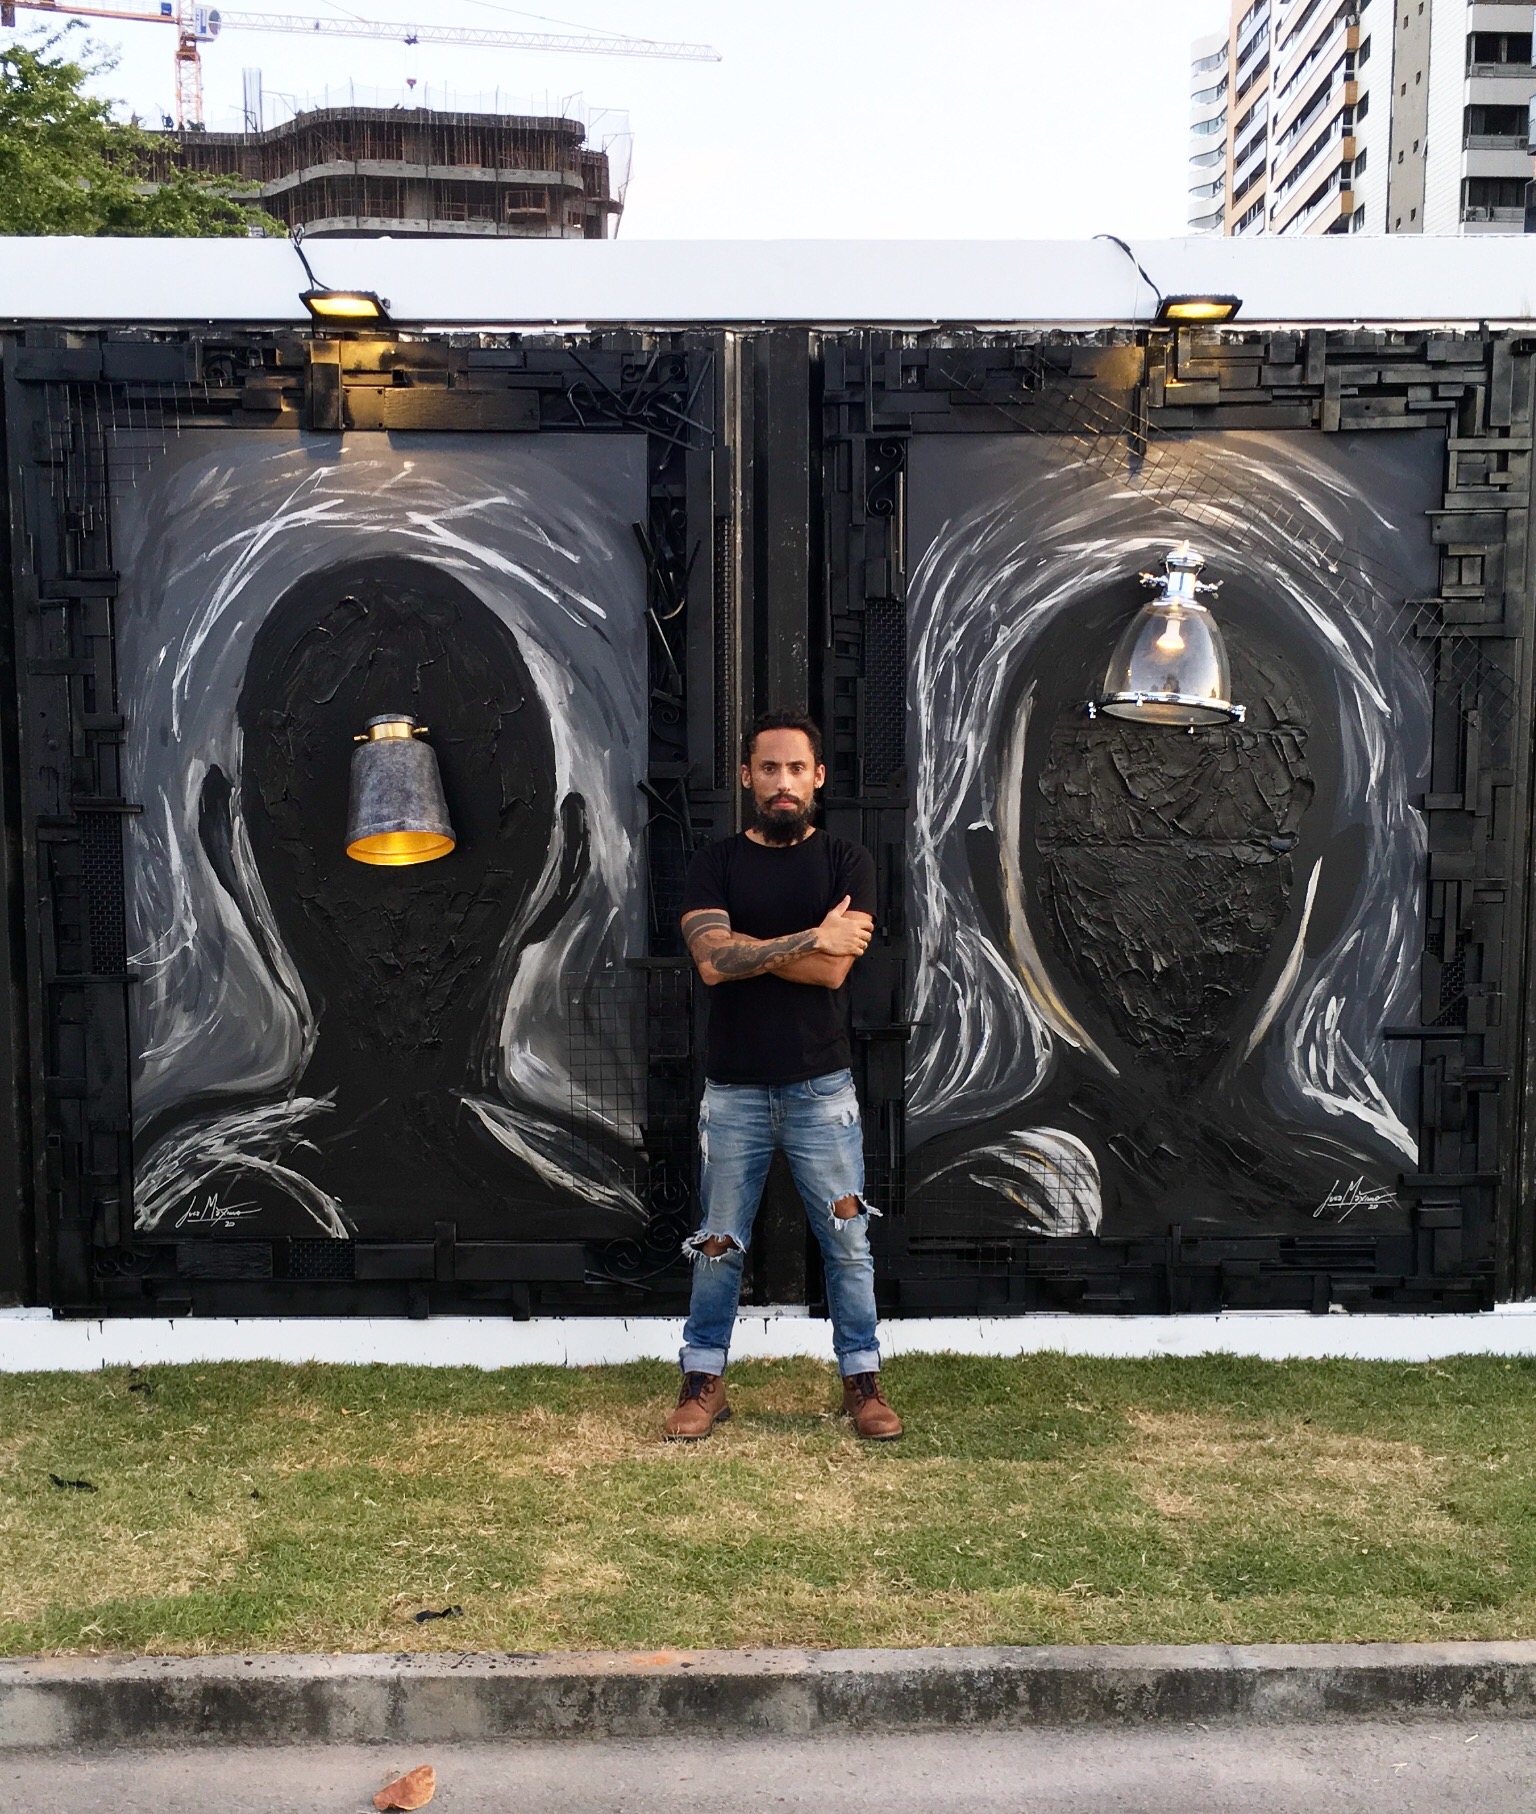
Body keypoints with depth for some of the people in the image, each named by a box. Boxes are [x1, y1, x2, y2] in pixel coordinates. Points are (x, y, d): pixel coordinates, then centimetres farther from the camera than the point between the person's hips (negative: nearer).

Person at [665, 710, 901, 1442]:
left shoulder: (847, 861, 0)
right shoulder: (715, 863, 0)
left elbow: (833, 970, -13)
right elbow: (712, 961, -16)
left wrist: (743, 948, -12)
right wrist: (812, 937, -17)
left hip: (822, 1087, 0)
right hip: (733, 1089, 1)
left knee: (847, 1240, 6)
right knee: (719, 1242, 10)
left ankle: (862, 1379, 21)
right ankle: (704, 1380, 23)